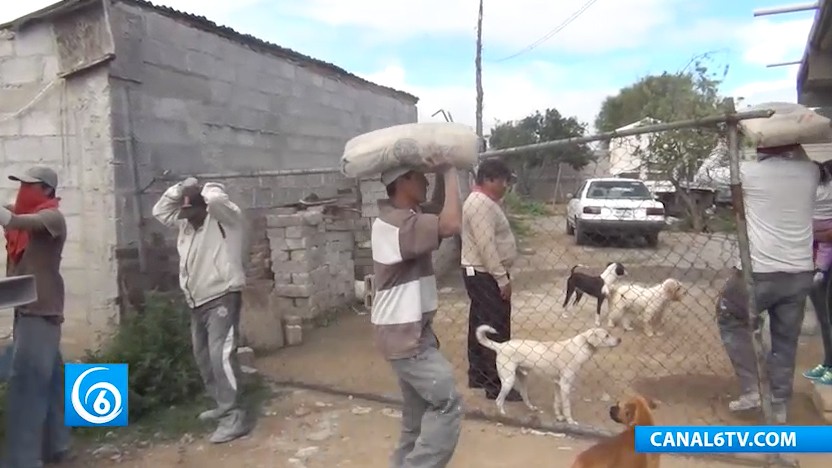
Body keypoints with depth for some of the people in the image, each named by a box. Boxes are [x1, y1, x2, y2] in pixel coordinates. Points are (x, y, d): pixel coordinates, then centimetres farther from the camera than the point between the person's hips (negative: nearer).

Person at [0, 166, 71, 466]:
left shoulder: (52, 217, -8)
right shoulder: (27, 216, 17)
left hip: (41, 310, -8)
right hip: (28, 310, 8)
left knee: (25, 383, -10)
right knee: (48, 380, 12)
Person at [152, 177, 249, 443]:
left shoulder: (225, 218, -9)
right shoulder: (186, 223, 15)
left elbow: (217, 199, -29)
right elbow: (160, 211, 23)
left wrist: (206, 189, -6)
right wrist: (179, 189, 11)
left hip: (222, 298, -9)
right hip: (198, 302, 9)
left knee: (221, 355, -18)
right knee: (203, 357, 16)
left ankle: (234, 418, -15)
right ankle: (222, 405, 31)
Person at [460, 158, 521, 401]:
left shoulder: (482, 201, 15)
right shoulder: (481, 204, -20)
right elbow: (486, 246, -26)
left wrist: (500, 275, 20)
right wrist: (502, 278, -23)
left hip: (479, 273, 11)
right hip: (486, 276, -11)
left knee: (480, 325, 16)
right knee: (497, 330, -6)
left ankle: (478, 376, 27)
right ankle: (496, 385, 2)